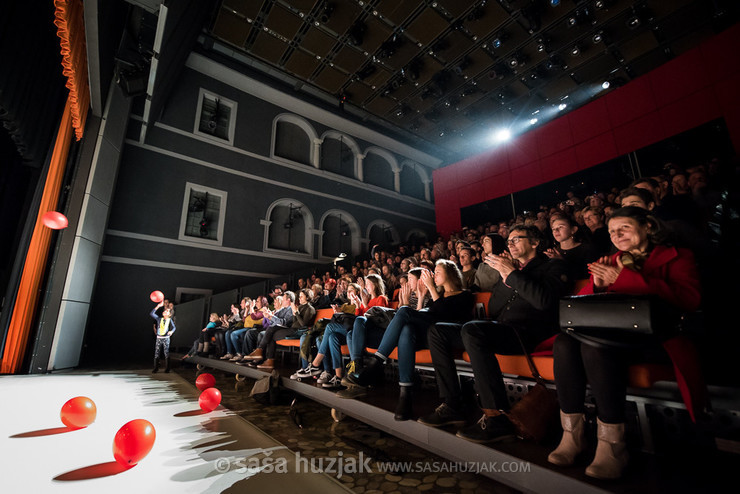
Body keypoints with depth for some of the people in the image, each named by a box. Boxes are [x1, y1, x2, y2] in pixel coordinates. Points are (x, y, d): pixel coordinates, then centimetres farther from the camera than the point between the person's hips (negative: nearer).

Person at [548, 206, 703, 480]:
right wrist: (597, 285, -7)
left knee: (596, 345, -36)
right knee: (564, 342, -29)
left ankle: (613, 446, -24)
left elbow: (689, 298, -9)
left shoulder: (676, 256, 13)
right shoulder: (613, 262, 23)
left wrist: (626, 279, -14)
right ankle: (572, 435, -21)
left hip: (655, 338, -4)